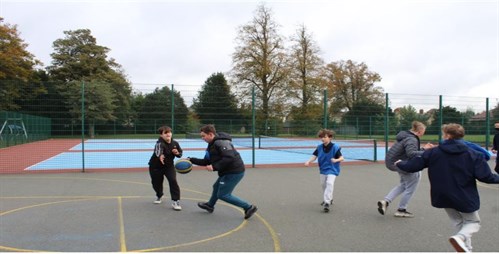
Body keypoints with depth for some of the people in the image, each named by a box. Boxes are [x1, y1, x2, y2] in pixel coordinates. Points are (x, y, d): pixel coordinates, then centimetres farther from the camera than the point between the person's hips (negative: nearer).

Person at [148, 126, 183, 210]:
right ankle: (159, 196, 45)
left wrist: (177, 153, -19)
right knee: (156, 183, 11)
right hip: (156, 166, -2)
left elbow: (180, 153, 6)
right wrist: (159, 156, -76)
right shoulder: (160, 143, -28)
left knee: (173, 181, -16)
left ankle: (175, 201, -8)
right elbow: (159, 149, -53)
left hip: (169, 166, 2)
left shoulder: (175, 143, -10)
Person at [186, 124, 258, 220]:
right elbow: (206, 162, 17)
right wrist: (191, 160, 11)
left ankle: (249, 207, -2)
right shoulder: (212, 145, 13)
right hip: (228, 172, 11)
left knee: (222, 195, -6)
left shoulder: (221, 142, -20)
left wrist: (214, 167, -28)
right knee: (216, 187, 27)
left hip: (234, 172, -11)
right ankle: (210, 205, 53)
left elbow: (229, 157, -31)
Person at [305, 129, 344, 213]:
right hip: (323, 169, 6)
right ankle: (329, 199, 42)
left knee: (329, 183, -24)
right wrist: (308, 161, -24)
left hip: (332, 170, -6)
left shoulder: (335, 147, -16)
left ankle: (327, 203, -24)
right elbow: (314, 156, -6)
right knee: (323, 184, 17)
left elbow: (342, 158, -17)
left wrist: (336, 160, -39)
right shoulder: (319, 147, -3)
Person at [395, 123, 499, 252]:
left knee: (458, 223, 23)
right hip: (465, 197, -2)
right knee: (473, 222, 18)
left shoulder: (432, 153, -5)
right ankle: (460, 237, -12)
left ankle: (466, 248, 19)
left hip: (443, 197, 3)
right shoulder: (473, 155, -9)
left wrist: (400, 163, 19)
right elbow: (485, 176, -14)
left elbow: (412, 166, -1)